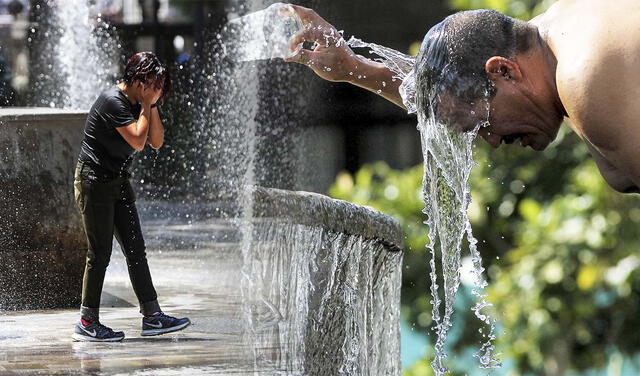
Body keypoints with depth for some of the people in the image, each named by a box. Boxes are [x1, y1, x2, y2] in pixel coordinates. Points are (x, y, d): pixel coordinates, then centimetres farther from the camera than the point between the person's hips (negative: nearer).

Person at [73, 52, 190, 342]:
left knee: (135, 250, 7)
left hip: (118, 182, 9)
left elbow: (157, 142, 7)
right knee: (100, 253, -6)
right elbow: (137, 140, -25)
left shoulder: (137, 104, 9)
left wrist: (151, 106, -2)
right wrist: (146, 106, -15)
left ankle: (152, 317, 10)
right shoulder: (113, 101, -19)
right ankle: (87, 324, 0)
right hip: (95, 181, -9)